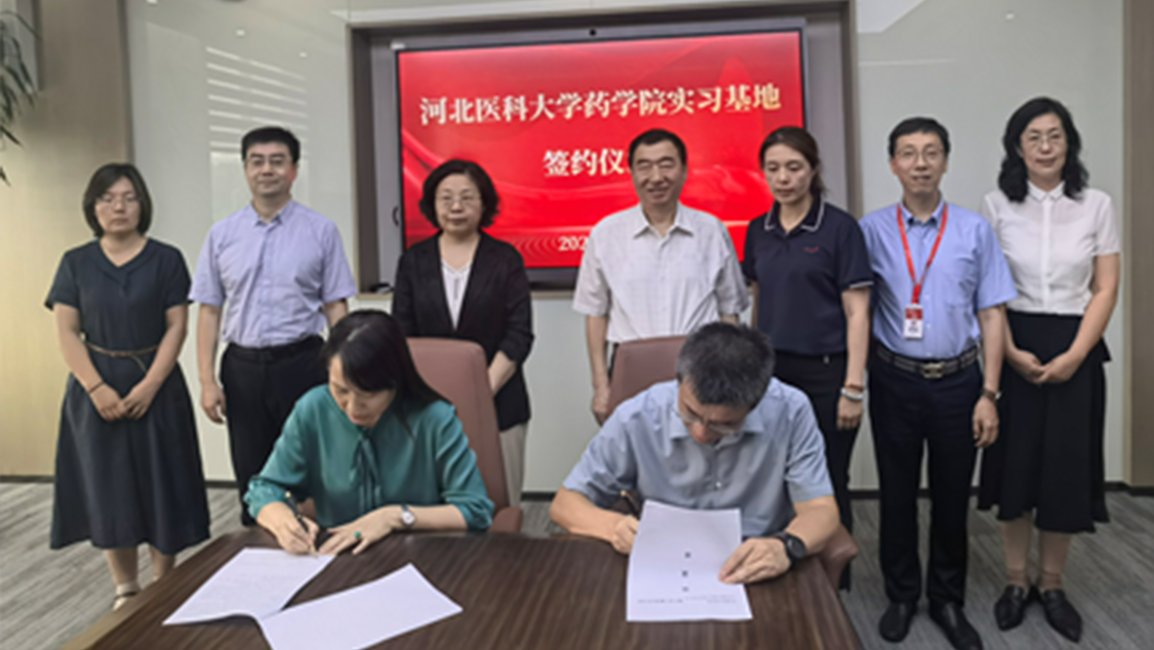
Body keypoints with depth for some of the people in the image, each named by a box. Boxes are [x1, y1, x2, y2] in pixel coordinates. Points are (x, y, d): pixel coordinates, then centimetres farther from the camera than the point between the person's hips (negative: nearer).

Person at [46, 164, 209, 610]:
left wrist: (149, 385, -14)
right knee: (107, 489, 6)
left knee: (159, 485, 3)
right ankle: (125, 590, 19)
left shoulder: (166, 260, 1)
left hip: (155, 386, -1)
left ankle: (164, 586, 17)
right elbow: (67, 332, 0)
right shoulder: (76, 263, 5)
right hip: (96, 391, 1)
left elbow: (176, 326, -4)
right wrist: (97, 388, -12)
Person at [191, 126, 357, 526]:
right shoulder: (222, 234, 7)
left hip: (302, 362, -2)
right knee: (251, 479, 12)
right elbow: (209, 310, 7)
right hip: (242, 367, 3)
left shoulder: (321, 231, 1)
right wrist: (207, 380, 0)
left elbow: (336, 307, 0)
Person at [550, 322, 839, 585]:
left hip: (759, 578, 1)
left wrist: (787, 546, -30)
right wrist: (614, 526, -22)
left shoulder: (790, 412, -11)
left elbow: (820, 510, -7)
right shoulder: (636, 420, -10)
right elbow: (565, 503, -1)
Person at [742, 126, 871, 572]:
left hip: (825, 372, -4)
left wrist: (853, 388, -13)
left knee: (827, 486, 6)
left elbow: (857, 310, -8)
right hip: (772, 370, 4)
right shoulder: (758, 231, 8)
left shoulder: (839, 227, -7)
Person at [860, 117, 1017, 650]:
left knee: (952, 496, 11)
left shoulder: (975, 231, 1)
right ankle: (901, 596, 29)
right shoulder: (872, 231, -1)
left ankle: (947, 600, 29)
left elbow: (992, 315, 0)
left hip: (957, 381, 1)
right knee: (897, 493, 11)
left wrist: (989, 394, -5)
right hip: (895, 380, 0)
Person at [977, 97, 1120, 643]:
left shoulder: (1096, 206, 2)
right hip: (1013, 348, -1)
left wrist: (1073, 356, -10)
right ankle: (1015, 582, 21)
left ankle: (1052, 586, 22)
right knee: (1014, 462, 4)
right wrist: (1010, 352, -12)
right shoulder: (997, 206, 0)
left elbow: (1105, 290, 0)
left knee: (1066, 468, 5)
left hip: (1075, 352, 1)